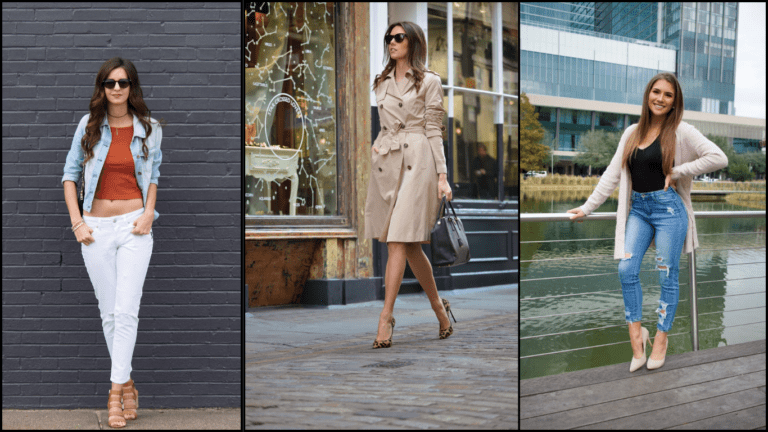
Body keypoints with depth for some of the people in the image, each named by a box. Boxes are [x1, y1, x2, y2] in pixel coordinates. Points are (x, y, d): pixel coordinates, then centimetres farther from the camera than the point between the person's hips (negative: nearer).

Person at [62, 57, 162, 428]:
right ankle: (127, 383, 20)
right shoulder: (89, 126, 4)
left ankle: (116, 393, -6)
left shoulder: (148, 129, 4)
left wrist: (149, 211, -1)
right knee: (109, 313, 7)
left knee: (125, 311, -10)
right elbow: (70, 174, 9)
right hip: (97, 229, 1)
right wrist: (76, 222, 0)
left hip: (134, 228, -1)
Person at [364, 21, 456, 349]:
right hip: (385, 163, 6)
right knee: (410, 246, 8)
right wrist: (376, 147, 10)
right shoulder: (381, 83, 17)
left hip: (416, 162, -6)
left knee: (399, 242, -13)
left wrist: (442, 176, -7)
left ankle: (386, 318, -14)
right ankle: (439, 307, 23)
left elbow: (434, 131, -2)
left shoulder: (429, 81, 2)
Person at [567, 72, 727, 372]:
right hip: (638, 208, 4)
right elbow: (612, 175, 13)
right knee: (626, 270, -8)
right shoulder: (632, 133, 12)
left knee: (667, 276, 1)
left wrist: (678, 172, -10)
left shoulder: (681, 132, -3)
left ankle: (661, 337, 14)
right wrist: (587, 207, 9)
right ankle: (636, 333, 4)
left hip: (668, 207, -4)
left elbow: (719, 158, -11)